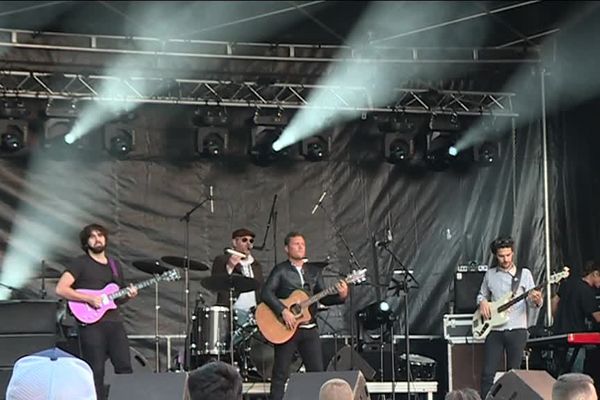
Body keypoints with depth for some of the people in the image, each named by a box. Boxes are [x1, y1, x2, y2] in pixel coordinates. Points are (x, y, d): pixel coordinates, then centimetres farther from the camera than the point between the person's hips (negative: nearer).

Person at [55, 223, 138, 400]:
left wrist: (128, 295, 4)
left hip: (115, 322, 5)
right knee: (96, 371, -5)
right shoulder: (80, 263, 0)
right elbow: (61, 289, -11)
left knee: (125, 367, -1)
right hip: (91, 324, -5)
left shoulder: (115, 266, 20)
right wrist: (89, 298, -17)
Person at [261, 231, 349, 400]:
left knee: (317, 372, 4)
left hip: (309, 329, 5)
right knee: (280, 374, -3)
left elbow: (323, 298, 10)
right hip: (286, 329, -5)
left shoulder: (314, 272, 14)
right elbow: (266, 292, -13)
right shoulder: (280, 270, -1)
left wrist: (340, 296, -10)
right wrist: (283, 311, -23)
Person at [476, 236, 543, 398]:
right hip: (494, 331, 2)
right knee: (487, 373, -5)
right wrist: (482, 302, 1)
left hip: (516, 330, -2)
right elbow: (481, 295, 24)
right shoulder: (490, 274, 11)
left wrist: (536, 300, -26)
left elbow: (532, 305, -2)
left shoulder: (524, 274, 2)